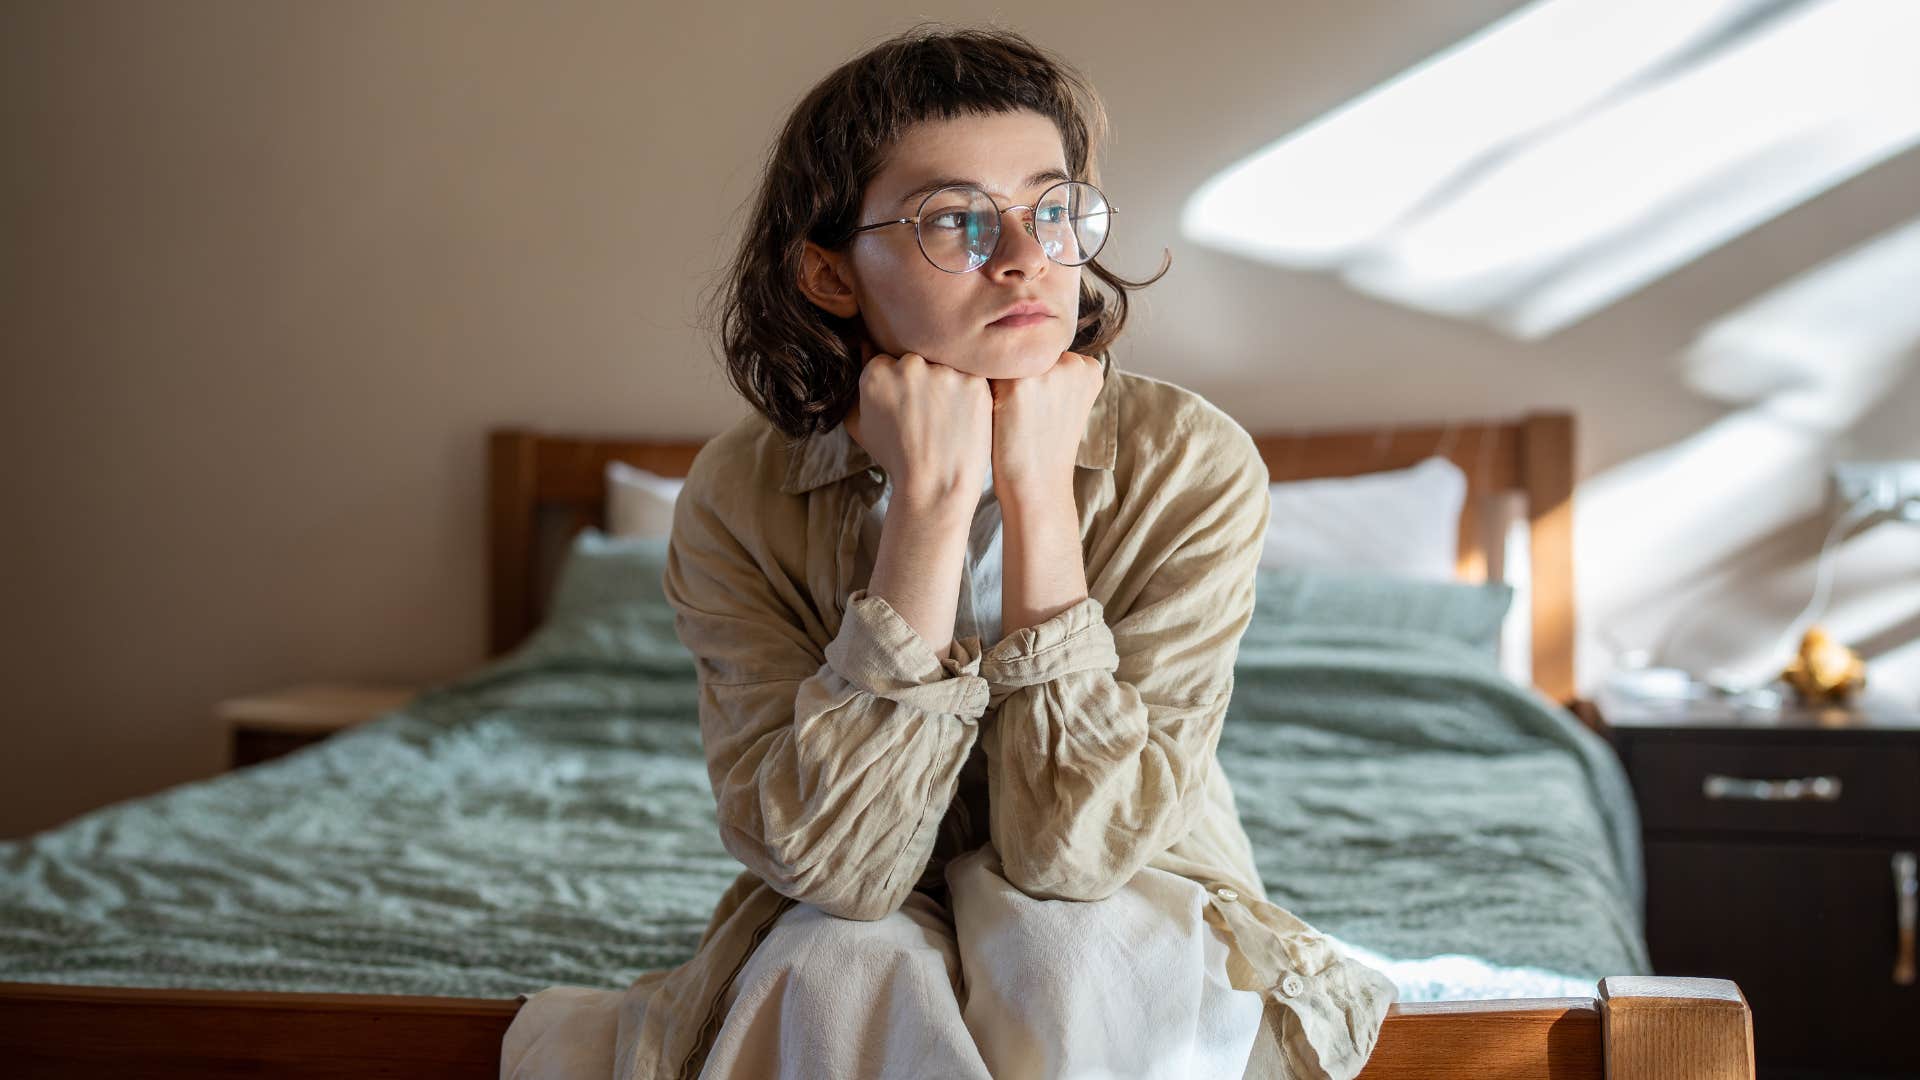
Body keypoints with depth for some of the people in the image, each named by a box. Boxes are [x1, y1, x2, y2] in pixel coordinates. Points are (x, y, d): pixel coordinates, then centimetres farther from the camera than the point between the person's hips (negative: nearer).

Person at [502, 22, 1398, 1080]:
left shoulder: (1191, 463, -18)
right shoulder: (740, 497, -15)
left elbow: (1074, 845, -24)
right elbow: (838, 863, -25)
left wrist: (1037, 494, -29)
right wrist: (931, 504, -30)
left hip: (1127, 935, 0)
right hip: (864, 945, 0)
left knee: (1069, 945, -33)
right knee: (840, 965, -33)